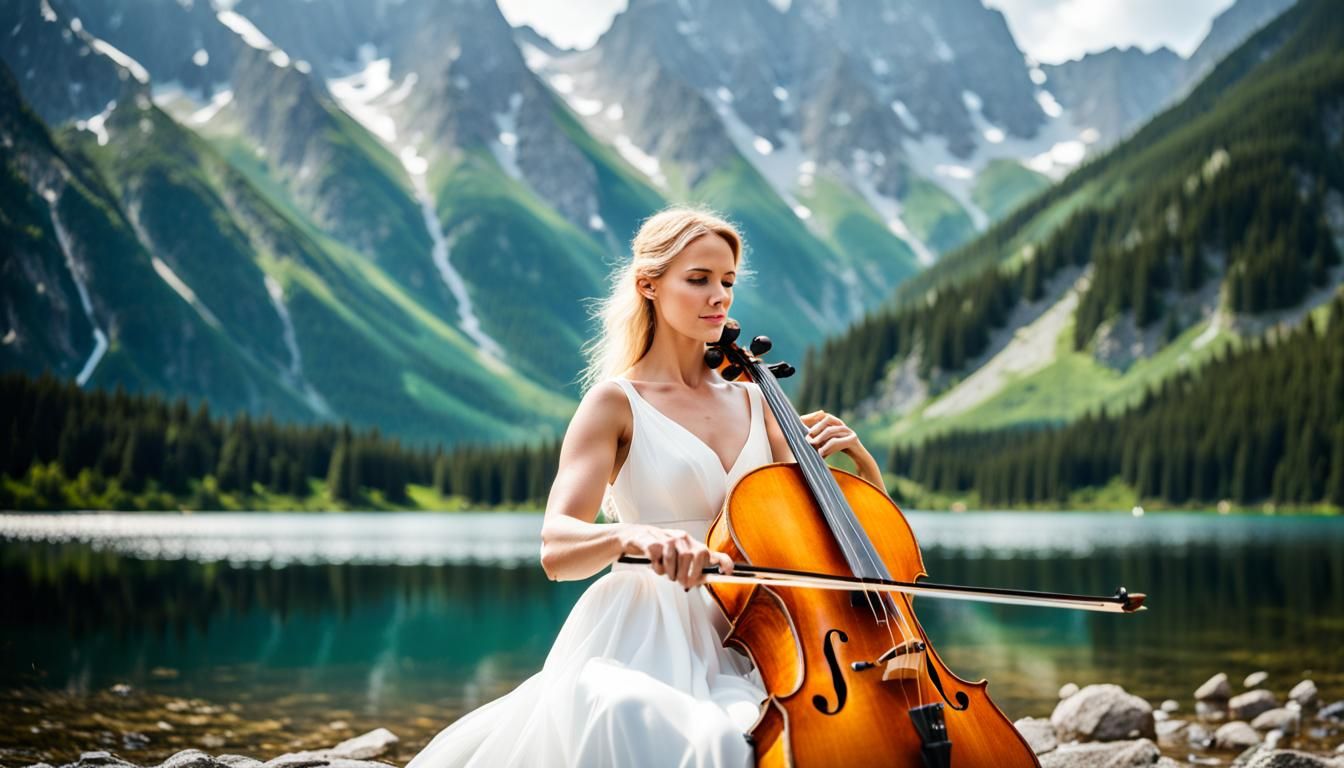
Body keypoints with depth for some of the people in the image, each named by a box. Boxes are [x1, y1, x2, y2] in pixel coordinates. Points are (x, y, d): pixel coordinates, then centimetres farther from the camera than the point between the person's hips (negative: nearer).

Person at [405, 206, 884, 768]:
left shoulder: (753, 402, 16)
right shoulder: (616, 402, 2)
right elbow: (557, 549, -12)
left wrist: (856, 456, -2)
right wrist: (631, 534, -33)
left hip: (743, 644, 3)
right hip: (645, 642, -3)